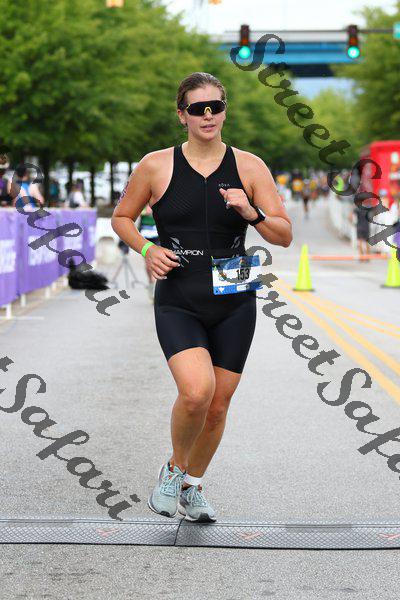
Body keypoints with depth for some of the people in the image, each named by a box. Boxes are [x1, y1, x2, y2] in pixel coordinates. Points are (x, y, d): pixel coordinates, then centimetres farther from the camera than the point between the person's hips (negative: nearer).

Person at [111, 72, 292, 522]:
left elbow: (284, 235, 2)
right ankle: (174, 467, 5)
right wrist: (147, 249, -6)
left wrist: (251, 212, -17)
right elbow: (121, 217, 12)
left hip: (234, 305, 3)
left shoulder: (249, 167, 2)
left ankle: (192, 486, 32)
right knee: (196, 391, -24)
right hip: (177, 303, -2)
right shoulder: (156, 166, -1)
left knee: (218, 405, 7)